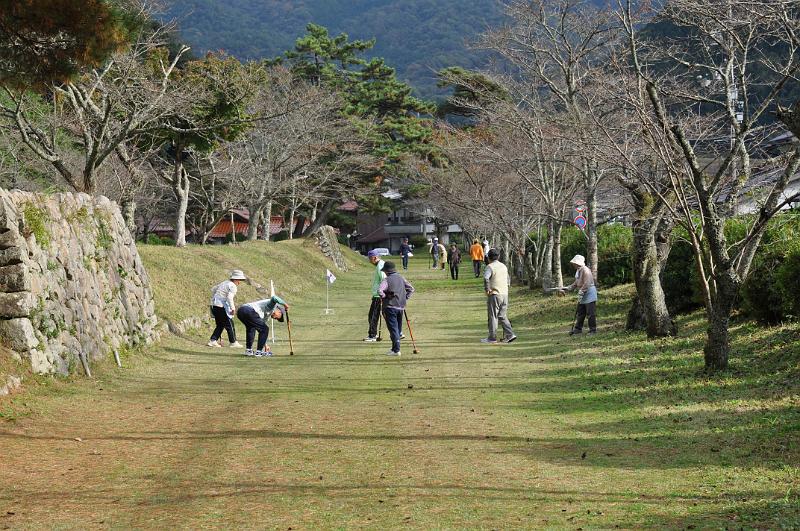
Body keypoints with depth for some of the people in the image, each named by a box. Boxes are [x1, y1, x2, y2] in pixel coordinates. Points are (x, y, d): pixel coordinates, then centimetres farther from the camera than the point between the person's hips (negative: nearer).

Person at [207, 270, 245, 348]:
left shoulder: (224, 283, 17)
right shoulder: (233, 286, -10)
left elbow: (213, 289, 25)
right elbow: (229, 297, -24)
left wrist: (213, 299, 31)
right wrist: (233, 308, -20)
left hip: (214, 305, 9)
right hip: (221, 307, -9)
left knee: (220, 325, 17)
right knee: (229, 325, 2)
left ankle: (213, 341, 11)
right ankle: (233, 342, 9)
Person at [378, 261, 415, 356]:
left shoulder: (386, 280, -9)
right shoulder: (401, 278, 10)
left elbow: (380, 291, -24)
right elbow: (411, 288, 14)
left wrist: (385, 297, -7)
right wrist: (405, 298, 15)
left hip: (390, 306, -6)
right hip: (401, 307, 6)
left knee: (393, 328, -4)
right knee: (398, 327, 18)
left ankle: (396, 350, -6)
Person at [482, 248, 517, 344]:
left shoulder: (490, 267, -10)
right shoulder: (504, 266, 13)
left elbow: (486, 278, -27)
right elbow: (508, 279, 25)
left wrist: (487, 290, -18)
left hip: (494, 294, -7)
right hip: (505, 294, 7)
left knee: (493, 316, 1)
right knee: (502, 316, 13)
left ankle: (492, 337, 6)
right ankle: (509, 334, 2)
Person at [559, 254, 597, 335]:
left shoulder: (585, 270, -17)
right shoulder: (578, 271, 15)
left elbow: (587, 284, -23)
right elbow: (576, 284, 20)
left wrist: (581, 293, -23)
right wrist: (566, 289, 13)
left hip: (589, 294, -10)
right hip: (583, 296, 10)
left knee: (590, 313, -6)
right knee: (580, 313, 13)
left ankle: (593, 330, -1)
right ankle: (578, 328, 19)